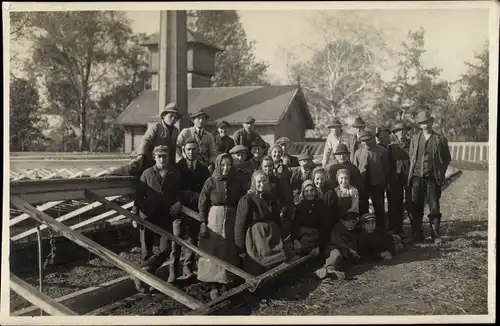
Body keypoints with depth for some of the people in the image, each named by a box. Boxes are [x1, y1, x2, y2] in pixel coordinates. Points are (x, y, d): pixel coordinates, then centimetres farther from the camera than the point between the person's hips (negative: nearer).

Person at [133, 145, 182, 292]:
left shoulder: (175, 175, 5)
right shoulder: (147, 173, 2)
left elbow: (178, 194, 11)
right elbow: (139, 195, 2)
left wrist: (178, 203, -10)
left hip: (166, 216, 1)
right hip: (148, 216, -1)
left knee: (165, 249, -8)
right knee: (146, 252, 7)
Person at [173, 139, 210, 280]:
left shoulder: (203, 169, 9)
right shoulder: (177, 167, 1)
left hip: (196, 209, 3)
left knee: (193, 238, 6)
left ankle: (188, 267, 17)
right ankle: (173, 268, 4)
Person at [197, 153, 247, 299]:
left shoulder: (237, 182, 3)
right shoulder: (211, 181, -3)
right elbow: (202, 204, -3)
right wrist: (203, 223, -9)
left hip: (232, 221, 2)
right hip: (214, 220, -2)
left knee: (230, 253, 6)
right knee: (213, 252, -1)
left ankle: (226, 283, 17)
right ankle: (213, 286, 6)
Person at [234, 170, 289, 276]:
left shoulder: (272, 199, 8)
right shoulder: (246, 200, -8)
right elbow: (239, 226, -8)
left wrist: (280, 238, 10)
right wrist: (241, 249, -8)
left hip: (273, 239, 5)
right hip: (255, 242, -5)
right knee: (255, 276, 1)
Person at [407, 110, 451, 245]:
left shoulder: (440, 139, 3)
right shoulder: (415, 138, 10)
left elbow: (447, 159, 9)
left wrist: (439, 173, 3)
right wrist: (413, 170, 9)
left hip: (432, 178, -2)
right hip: (417, 178, 2)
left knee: (434, 207, -2)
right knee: (416, 207, 4)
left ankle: (435, 235, 6)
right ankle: (416, 234, 12)